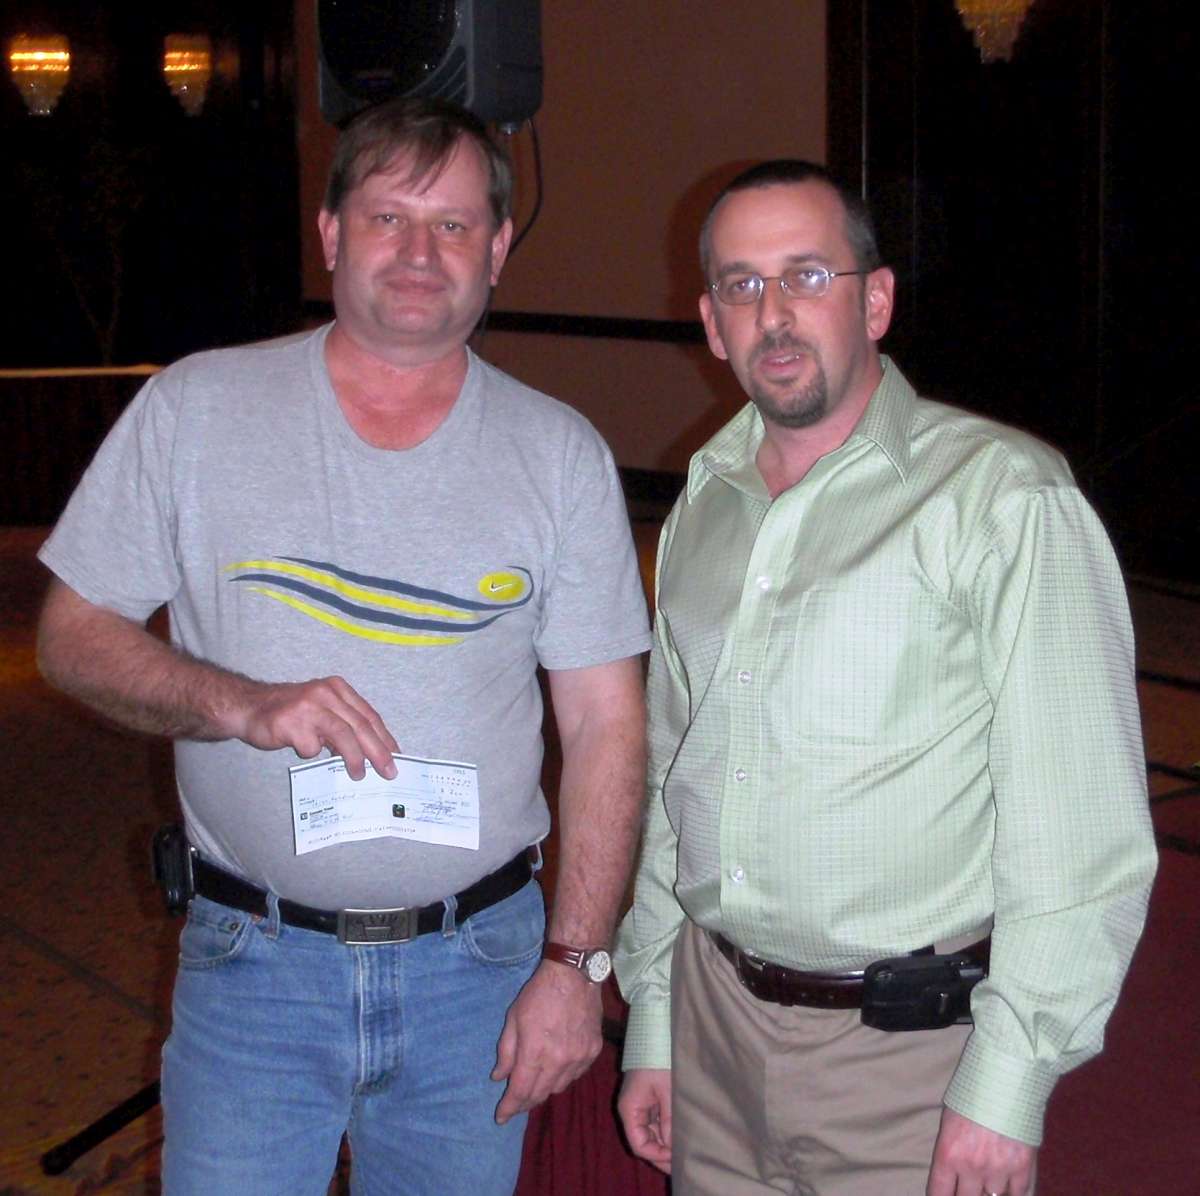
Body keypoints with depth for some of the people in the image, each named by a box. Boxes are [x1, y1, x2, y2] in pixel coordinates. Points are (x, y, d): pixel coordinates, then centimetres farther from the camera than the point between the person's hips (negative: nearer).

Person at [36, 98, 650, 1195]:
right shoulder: (194, 409, -1)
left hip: (478, 966, 1)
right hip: (253, 962, -1)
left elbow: (606, 725, 1)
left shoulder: (560, 454, 1)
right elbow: (74, 633, 1)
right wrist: (239, 704, -17)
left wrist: (574, 964, -6)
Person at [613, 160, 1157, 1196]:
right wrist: (650, 1027, 14)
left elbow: (1082, 829, -15)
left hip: (910, 1048, -5)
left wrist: (1008, 1081, -16)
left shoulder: (1003, 495, -12)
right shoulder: (705, 507, 9)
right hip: (715, 1019, 5)